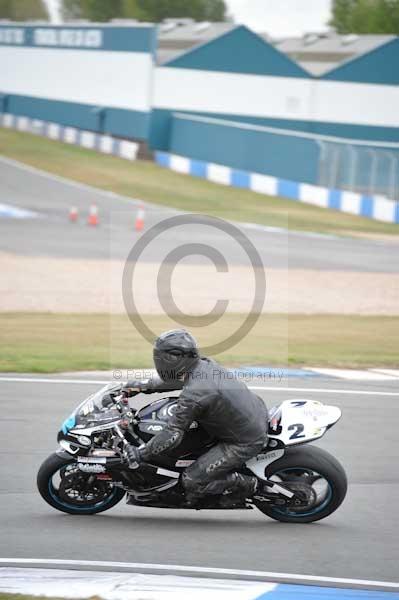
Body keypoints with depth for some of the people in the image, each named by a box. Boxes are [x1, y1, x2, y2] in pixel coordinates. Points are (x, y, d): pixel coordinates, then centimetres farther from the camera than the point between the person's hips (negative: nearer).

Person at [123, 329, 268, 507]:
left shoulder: (192, 395, -27)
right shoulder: (205, 365, -1)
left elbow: (172, 435, -22)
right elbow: (176, 379, 21)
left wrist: (140, 454, -12)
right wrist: (144, 386, 25)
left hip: (245, 443, -9)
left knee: (192, 481, -5)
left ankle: (246, 485, 8)